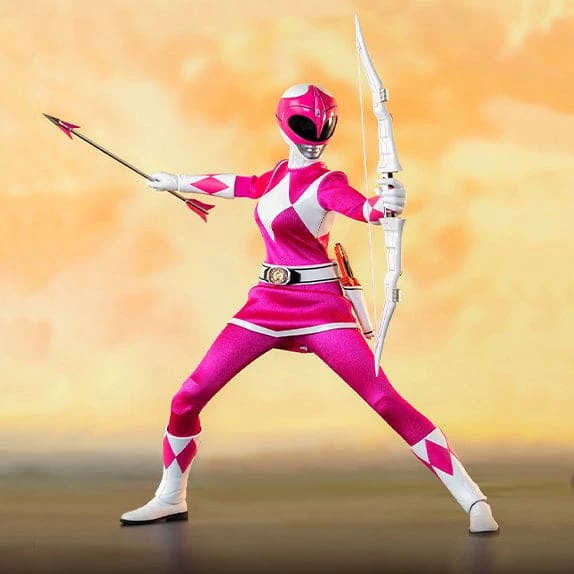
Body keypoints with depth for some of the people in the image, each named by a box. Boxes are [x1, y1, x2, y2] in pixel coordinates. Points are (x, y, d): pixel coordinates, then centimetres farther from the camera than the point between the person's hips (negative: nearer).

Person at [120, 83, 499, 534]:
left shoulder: (325, 184, -13)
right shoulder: (281, 175, 8)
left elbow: (362, 207, -35)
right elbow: (241, 185, 28)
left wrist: (385, 204, -59)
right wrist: (179, 182, 42)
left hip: (320, 306, -7)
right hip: (268, 304, 7)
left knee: (387, 402, -18)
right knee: (189, 397, 5)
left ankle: (473, 500, -12)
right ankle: (170, 499, 26)